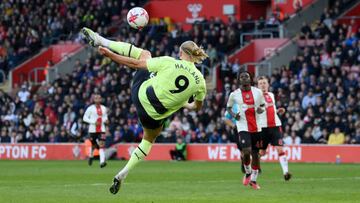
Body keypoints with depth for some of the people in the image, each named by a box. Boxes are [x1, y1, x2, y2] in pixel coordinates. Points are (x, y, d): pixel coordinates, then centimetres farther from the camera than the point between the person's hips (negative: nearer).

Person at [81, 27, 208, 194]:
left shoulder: (169, 63, -14)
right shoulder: (199, 81, -7)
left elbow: (135, 63, -12)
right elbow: (198, 106, 11)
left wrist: (110, 54, -3)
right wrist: (184, 104, 33)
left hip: (141, 94, -1)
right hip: (154, 115, 1)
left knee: (144, 54, 18)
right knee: (149, 139, 33)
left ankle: (99, 41, 23)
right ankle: (122, 175, 21)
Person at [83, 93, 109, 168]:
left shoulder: (104, 108, 8)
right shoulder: (90, 108, -5)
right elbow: (85, 118, -6)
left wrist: (106, 120, -1)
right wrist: (94, 122, -17)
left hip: (101, 129, 2)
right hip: (93, 129, -2)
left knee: (101, 144, -15)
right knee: (93, 145, 10)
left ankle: (102, 162, -24)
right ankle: (91, 156, 43)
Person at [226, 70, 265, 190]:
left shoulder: (257, 92, 3)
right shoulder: (234, 94, -1)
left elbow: (263, 105, 16)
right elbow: (228, 107, 13)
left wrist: (261, 109, -7)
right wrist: (233, 114, -7)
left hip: (256, 127, 3)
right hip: (243, 127, -3)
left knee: (255, 154, 7)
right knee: (246, 151, -20)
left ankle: (253, 180, 21)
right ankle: (248, 173, 7)